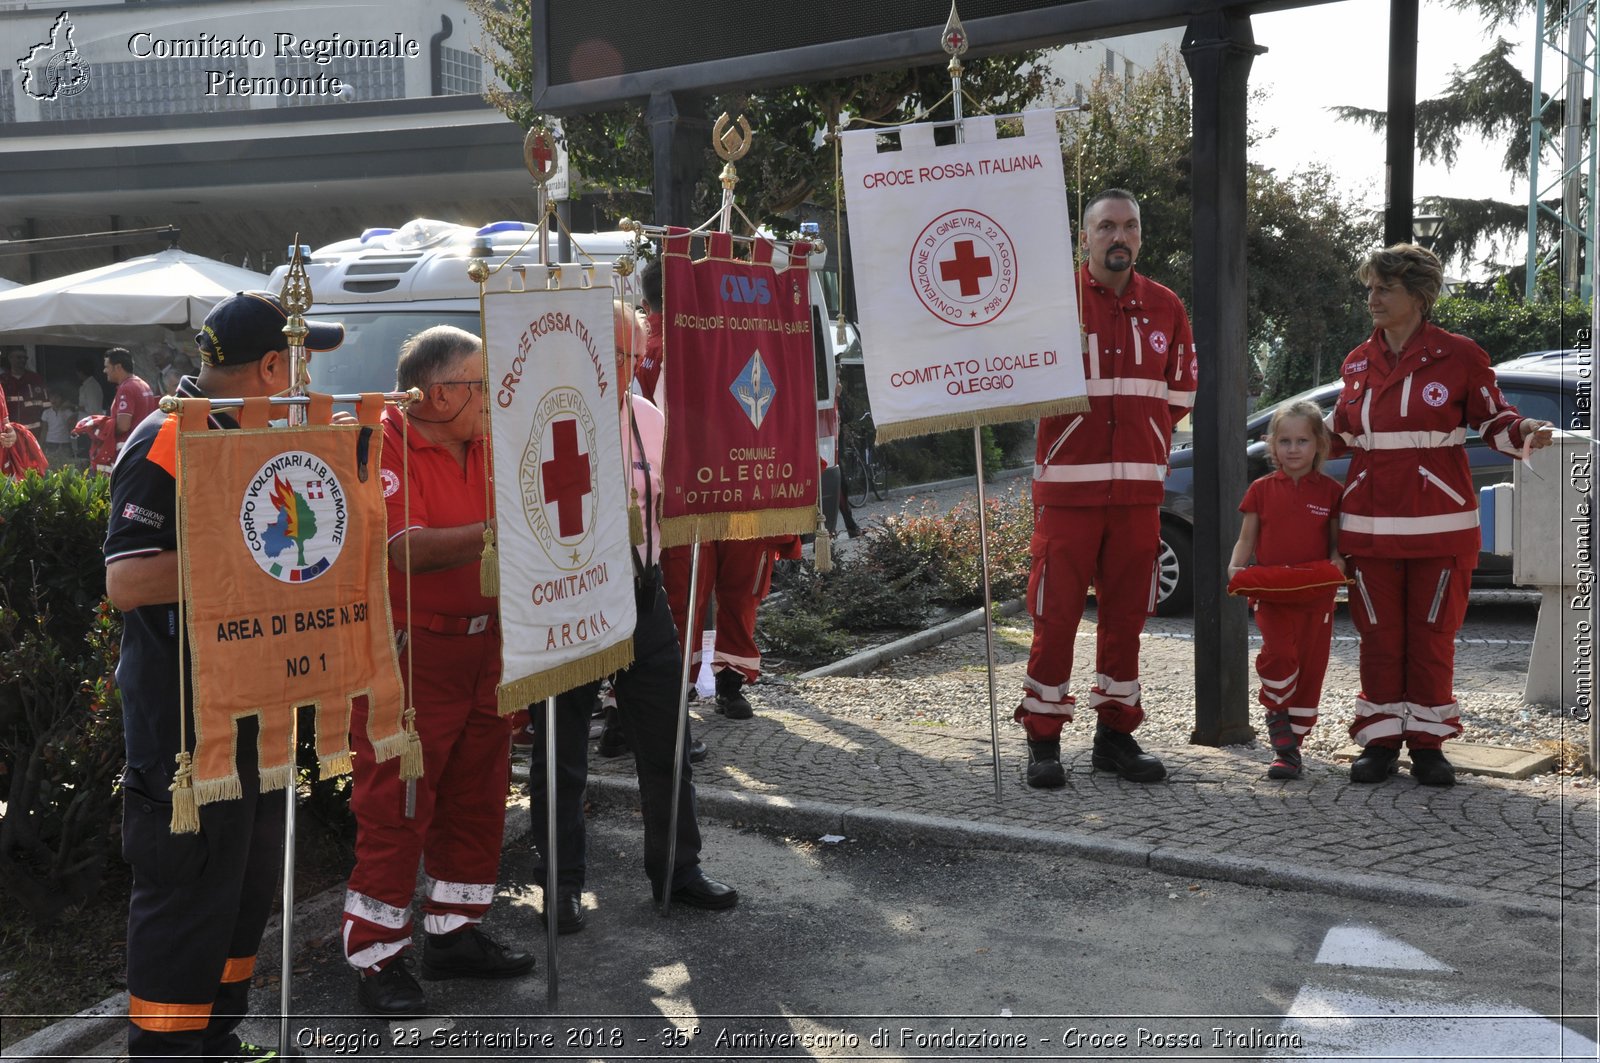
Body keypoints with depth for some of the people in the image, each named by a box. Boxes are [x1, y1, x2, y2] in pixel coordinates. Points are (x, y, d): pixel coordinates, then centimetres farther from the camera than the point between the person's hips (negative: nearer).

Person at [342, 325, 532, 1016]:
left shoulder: (486, 444, 9)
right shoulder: (383, 447, -14)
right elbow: (411, 550, -24)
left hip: (485, 644, 8)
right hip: (410, 654, -8)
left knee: (478, 797, 16)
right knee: (397, 810, 0)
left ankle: (456, 933, 31)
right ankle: (378, 958, 14)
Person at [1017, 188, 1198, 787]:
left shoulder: (1164, 307, 10)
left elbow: (1181, 390, 17)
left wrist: (1145, 440, 9)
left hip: (1139, 486, 4)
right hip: (1067, 482, -4)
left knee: (1126, 614, 9)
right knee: (1056, 613, -3)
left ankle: (1115, 735, 20)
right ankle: (1043, 740, 7)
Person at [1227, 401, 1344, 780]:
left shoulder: (1331, 490, 4)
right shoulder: (1262, 489, 7)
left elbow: (1336, 543, 8)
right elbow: (1247, 540, 9)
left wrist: (1338, 561, -15)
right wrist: (1236, 566, -11)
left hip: (1316, 596, 1)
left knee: (1310, 668, 5)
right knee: (1278, 654, -23)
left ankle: (1291, 745, 18)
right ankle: (1278, 718, 5)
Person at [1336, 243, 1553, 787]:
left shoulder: (1457, 355, -2)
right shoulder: (1358, 363, 11)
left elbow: (1493, 417, 2)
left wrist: (1524, 431, -17)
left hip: (1439, 521, -3)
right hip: (1370, 520, 3)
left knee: (1432, 633, 4)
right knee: (1379, 634, 5)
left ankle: (1427, 742, 15)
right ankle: (1380, 741, 14)